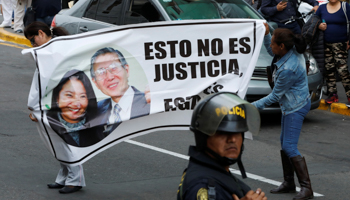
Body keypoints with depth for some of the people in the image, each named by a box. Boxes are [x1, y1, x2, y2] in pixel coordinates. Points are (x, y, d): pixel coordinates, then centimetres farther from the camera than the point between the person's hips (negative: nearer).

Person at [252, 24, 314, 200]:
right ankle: (288, 183, 27)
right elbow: (271, 51, 19)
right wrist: (265, 34, 3)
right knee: (284, 143, 17)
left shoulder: (288, 69, -31)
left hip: (295, 108, -10)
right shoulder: (292, 51, -5)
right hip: (290, 105, 10)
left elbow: (275, 96, -21)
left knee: (289, 147, -11)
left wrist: (253, 106, -14)